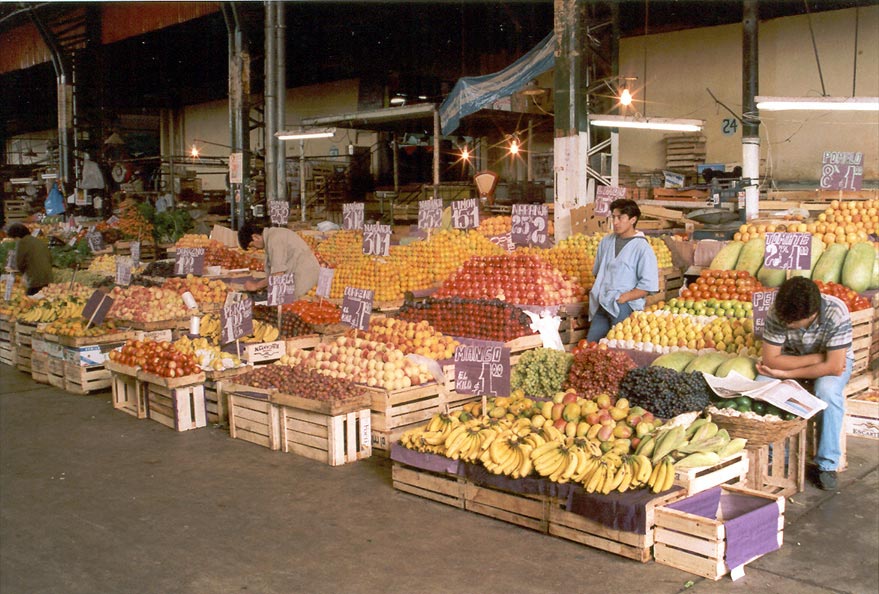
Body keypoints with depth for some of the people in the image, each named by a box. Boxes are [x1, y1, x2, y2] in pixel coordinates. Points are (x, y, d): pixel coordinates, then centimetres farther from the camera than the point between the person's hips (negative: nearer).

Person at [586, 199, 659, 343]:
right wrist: (599, 293, 12)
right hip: (602, 305, 6)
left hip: (624, 306, -6)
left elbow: (648, 285, -11)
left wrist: (623, 298, -16)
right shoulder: (606, 242, 13)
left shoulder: (642, 248, -7)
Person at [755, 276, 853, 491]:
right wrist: (817, 358, -29)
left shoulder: (837, 313, -33)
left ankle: (827, 465, -19)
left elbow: (834, 367, -32)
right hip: (793, 357, 2)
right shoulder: (777, 313, -27)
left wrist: (785, 373, -31)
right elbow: (771, 359, -23)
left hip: (833, 360, -2)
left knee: (828, 390, -35)